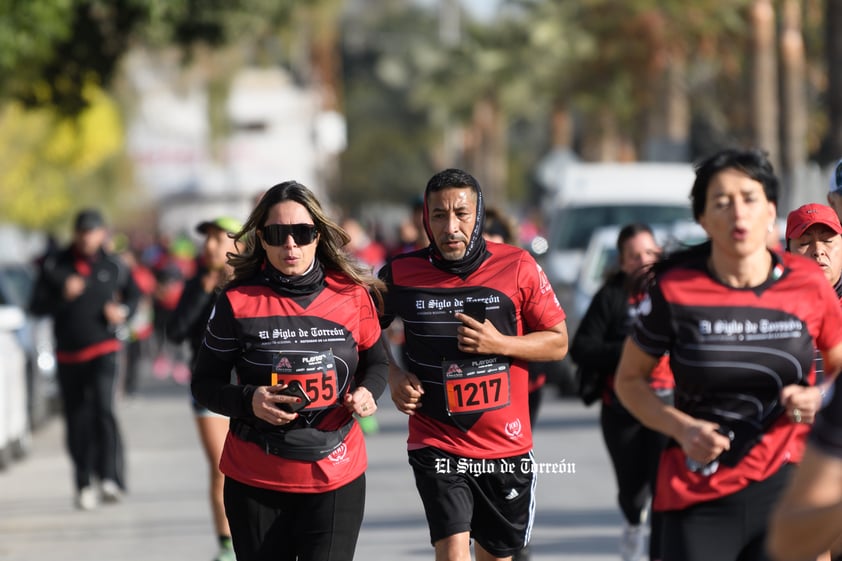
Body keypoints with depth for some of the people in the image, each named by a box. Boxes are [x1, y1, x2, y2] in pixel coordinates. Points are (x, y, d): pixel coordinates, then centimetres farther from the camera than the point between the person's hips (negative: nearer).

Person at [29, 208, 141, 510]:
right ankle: (84, 485, 20)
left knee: (103, 408, -22)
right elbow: (38, 306, -1)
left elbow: (134, 294, 18)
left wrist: (123, 310, -3)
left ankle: (110, 479, -26)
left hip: (103, 351, -2)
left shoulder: (114, 266, 3)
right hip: (68, 355, 2)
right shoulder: (54, 265, 1)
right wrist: (63, 296, -18)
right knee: (77, 423, 6)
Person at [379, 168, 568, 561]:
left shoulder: (518, 268, -5)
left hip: (505, 442, 1)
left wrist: (499, 344, -16)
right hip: (436, 445, -1)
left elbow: (558, 342, 1)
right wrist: (393, 376, -3)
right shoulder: (400, 274, -4)